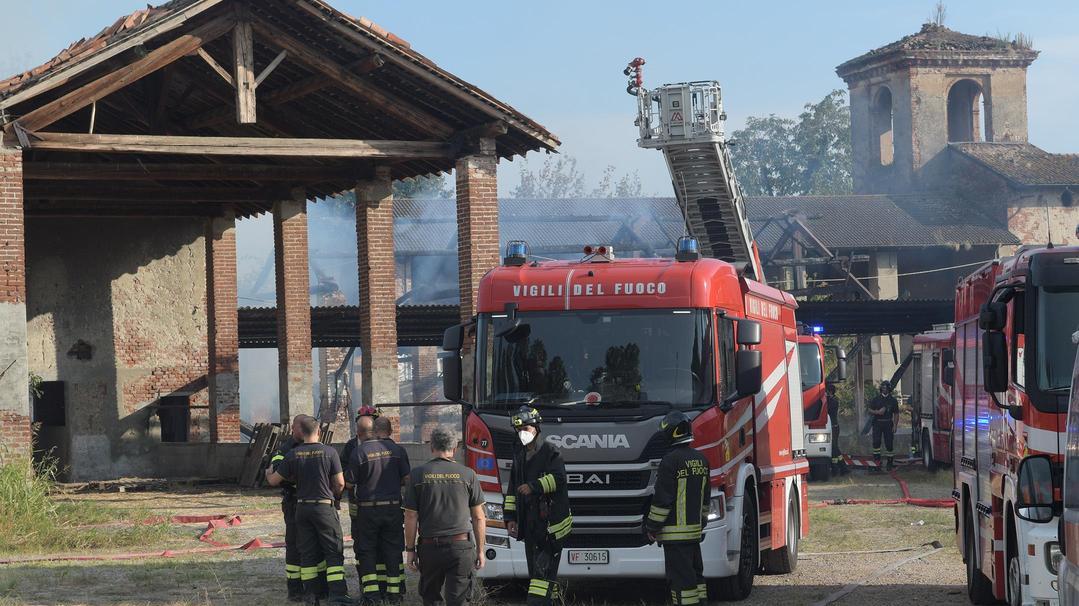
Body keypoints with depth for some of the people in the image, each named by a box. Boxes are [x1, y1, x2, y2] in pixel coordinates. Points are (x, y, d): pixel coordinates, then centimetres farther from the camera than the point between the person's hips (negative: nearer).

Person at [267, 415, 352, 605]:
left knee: (307, 553, 10)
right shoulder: (329, 452, -8)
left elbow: (274, 480, 4)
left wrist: (268, 473, 27)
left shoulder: (293, 455, -2)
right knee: (334, 552, 1)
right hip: (324, 507, -3)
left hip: (302, 507, 3)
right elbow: (340, 483, -7)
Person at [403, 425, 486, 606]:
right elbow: (479, 518, 3)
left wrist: (410, 549, 9)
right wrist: (480, 550, 12)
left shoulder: (418, 474, 0)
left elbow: (411, 518, 1)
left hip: (429, 547, 1)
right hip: (460, 547, -1)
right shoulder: (467, 475, 0)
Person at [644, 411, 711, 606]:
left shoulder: (671, 460, -15)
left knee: (681, 576, -7)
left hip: (675, 532, -8)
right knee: (695, 573, 16)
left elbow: (662, 498, -15)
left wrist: (652, 527, -6)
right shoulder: (700, 460, 10)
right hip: (695, 530, 8)